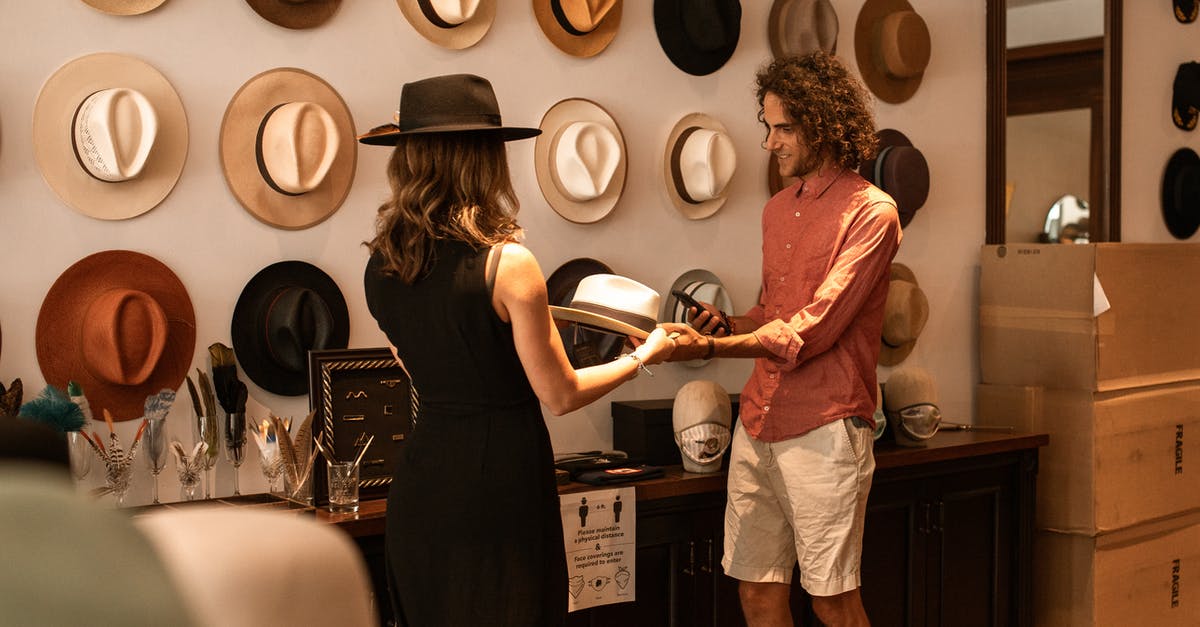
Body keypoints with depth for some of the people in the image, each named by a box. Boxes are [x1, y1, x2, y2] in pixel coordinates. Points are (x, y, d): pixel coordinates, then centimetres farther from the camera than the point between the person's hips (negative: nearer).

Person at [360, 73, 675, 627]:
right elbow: (561, 395, -11)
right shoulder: (507, 264, -17)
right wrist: (642, 357, 5)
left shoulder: (381, 267, 1)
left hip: (420, 476, 6)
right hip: (501, 476, -6)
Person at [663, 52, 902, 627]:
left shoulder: (870, 212, -8)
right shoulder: (777, 210, 16)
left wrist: (710, 348, -20)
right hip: (758, 422, 7)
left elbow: (811, 330, -16)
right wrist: (723, 323, 3)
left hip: (823, 428, -7)